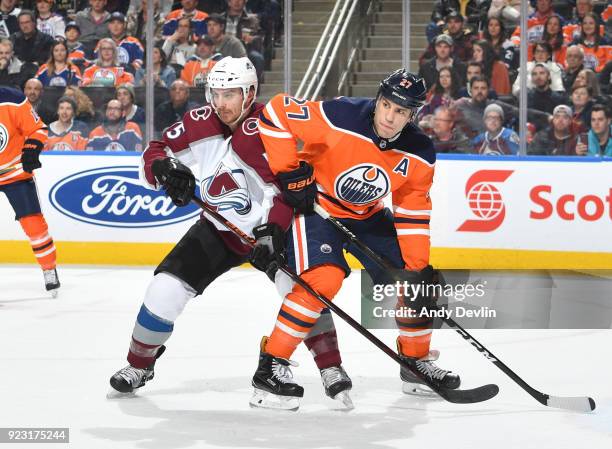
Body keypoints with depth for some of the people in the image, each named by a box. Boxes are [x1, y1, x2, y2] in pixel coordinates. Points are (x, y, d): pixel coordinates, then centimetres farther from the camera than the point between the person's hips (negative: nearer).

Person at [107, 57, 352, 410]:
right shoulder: (199, 124, -10)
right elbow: (154, 155, -1)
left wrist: (273, 231, -41)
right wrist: (164, 168, -25)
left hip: (270, 226, -4)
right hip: (218, 229, 4)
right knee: (166, 288, -8)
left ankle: (330, 367, -8)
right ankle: (140, 364, 12)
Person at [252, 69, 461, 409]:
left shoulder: (419, 156, -13)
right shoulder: (339, 119, -30)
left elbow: (413, 212, -4)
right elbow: (277, 112, -24)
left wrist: (419, 266, -9)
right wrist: (291, 171, -23)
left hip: (367, 215, 6)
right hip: (314, 202, -6)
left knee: (415, 277, 3)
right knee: (324, 278, -28)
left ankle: (416, 362, 24)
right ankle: (270, 367, -21)